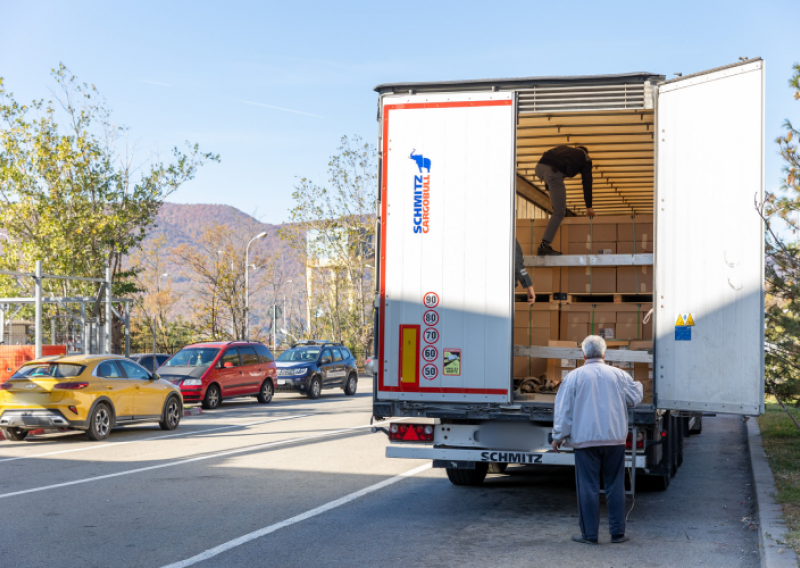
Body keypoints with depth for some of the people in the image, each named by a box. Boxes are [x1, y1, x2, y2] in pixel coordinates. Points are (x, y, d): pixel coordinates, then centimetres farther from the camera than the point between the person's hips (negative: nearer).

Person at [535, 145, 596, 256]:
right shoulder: (585, 158, 25)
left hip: (539, 167, 5)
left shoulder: (564, 149, 39)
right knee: (559, 211, 3)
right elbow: (587, 183, 23)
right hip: (554, 172, -5)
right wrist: (589, 207, 28)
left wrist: (549, 190, 40)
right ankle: (545, 245, -6)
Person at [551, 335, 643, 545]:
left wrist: (558, 437, 7)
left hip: (585, 440, -2)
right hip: (614, 439, 2)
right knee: (615, 486, 8)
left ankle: (589, 534, 5)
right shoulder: (618, 375, 4)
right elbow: (635, 397, 19)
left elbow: (564, 409, 0)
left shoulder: (574, 376, -2)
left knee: (588, 487, 2)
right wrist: (637, 384, 41)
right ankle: (618, 532, 11)